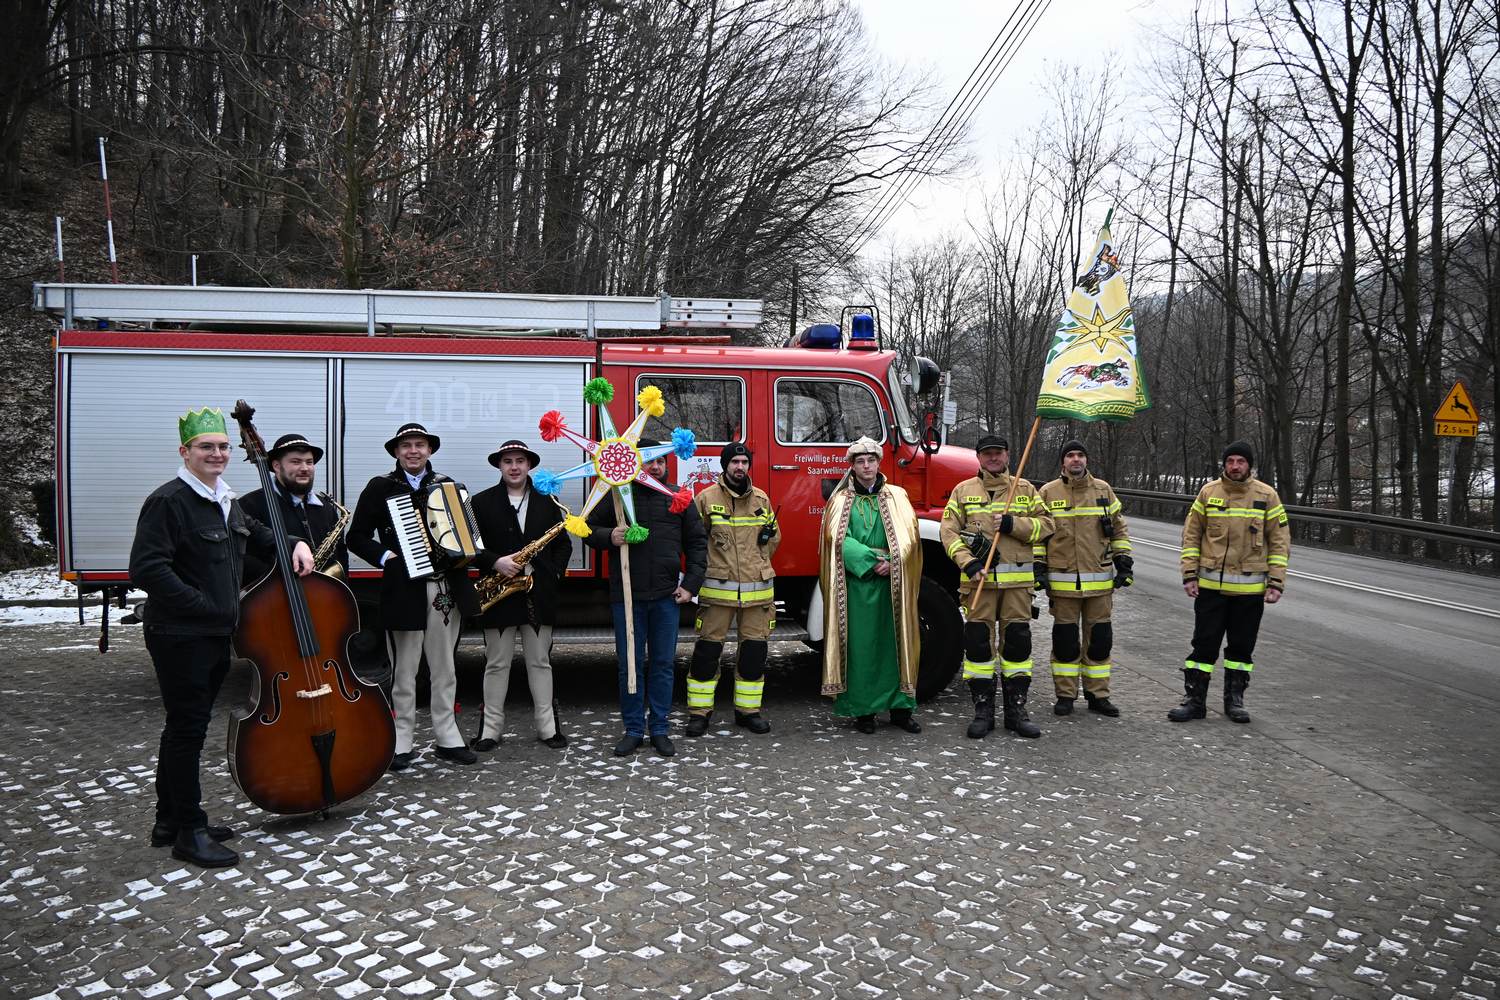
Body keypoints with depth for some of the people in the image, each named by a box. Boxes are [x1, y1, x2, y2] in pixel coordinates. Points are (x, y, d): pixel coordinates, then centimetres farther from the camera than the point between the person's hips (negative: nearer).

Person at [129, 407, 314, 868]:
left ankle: (169, 820, 30)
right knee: (187, 729, -2)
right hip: (180, 636, -9)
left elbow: (257, 534, 30)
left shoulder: (226, 501, 12)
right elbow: (147, 570, -22)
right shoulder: (168, 501, -14)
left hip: (216, 635, 9)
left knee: (186, 727, 17)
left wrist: (295, 544, 11)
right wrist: (203, 605, -21)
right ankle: (190, 832, 9)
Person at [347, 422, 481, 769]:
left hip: (447, 587, 4)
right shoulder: (380, 487, 1)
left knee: (444, 668, 10)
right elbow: (356, 537, 0)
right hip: (404, 588, -3)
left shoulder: (446, 484, 12)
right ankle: (401, 742, 12)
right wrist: (384, 557, -14)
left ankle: (447, 737, 18)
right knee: (404, 672, 3)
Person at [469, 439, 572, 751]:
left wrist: (554, 572, -4)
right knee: (496, 664, 5)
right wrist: (495, 563, -16)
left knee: (540, 661, 8)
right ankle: (491, 729, 13)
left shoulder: (547, 501, 8)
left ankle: (547, 726, 15)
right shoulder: (482, 502, 3)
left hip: (539, 593, 1)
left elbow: (563, 543, 10)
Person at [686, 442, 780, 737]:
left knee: (754, 650, 8)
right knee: (707, 649, 1)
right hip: (718, 588, -3)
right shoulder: (706, 498, -1)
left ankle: (748, 710, 21)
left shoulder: (762, 499, 9)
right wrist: (708, 567, -4)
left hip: (757, 589, 3)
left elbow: (775, 537, 20)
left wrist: (757, 563, 9)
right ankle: (700, 711, 12)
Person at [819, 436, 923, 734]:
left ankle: (900, 708, 11)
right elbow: (838, 538, -6)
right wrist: (870, 561, -15)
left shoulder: (896, 496, 11)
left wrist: (892, 563, -14)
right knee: (859, 644, -1)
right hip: (854, 581, -1)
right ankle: (862, 709, 6)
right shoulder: (841, 500, 7)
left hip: (890, 581, 2)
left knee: (893, 641, 3)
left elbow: (908, 536, 2)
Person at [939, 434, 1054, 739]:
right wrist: (966, 562, -14)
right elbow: (948, 530, 0)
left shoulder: (1025, 489, 12)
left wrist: (1013, 524, -11)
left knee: (1017, 641, 3)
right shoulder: (963, 491, 8)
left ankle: (1016, 709, 13)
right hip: (977, 577, -1)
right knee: (978, 642, 0)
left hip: (1017, 579, 1)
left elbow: (1045, 523, 5)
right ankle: (983, 711, 9)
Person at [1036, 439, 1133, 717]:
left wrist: (1124, 562, 6)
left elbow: (1119, 529, 13)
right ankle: (1065, 696, 14)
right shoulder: (1048, 493, 2)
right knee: (1065, 639, 4)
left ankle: (1098, 695, 19)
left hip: (1100, 580, 2)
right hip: (1062, 581, -2)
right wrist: (1038, 567, -3)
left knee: (1099, 638, 7)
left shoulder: (1103, 490, 8)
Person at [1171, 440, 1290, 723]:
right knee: (1204, 644, 3)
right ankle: (1195, 700, 10)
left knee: (1242, 646, 10)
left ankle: (1234, 699, 23)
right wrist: (1190, 575, -2)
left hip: (1250, 589, 0)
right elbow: (1191, 535, 4)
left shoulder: (1267, 496, 0)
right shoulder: (1208, 492, 2)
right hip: (1211, 585, 0)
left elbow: (1280, 542, 2)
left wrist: (1276, 583, -4)